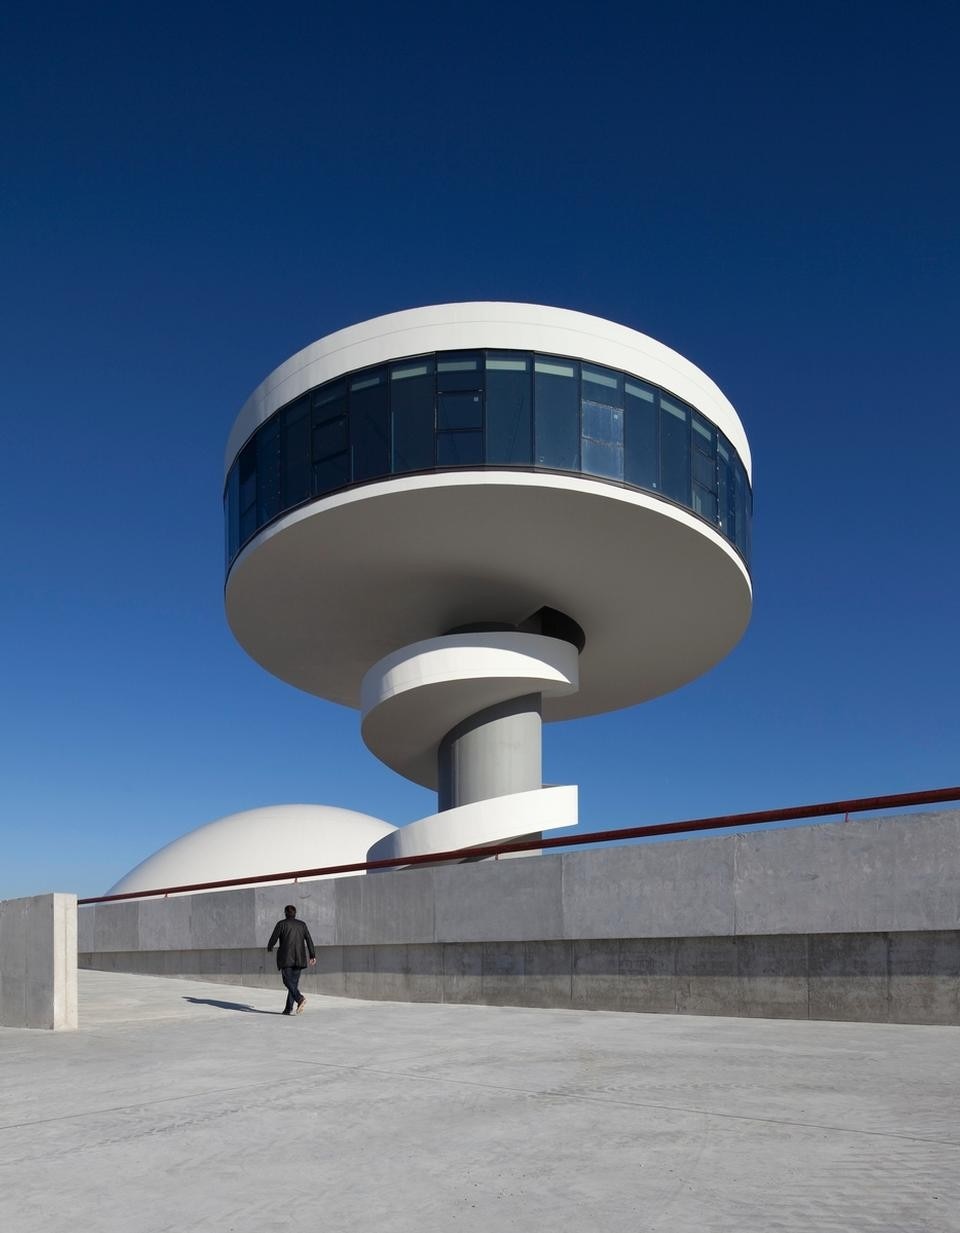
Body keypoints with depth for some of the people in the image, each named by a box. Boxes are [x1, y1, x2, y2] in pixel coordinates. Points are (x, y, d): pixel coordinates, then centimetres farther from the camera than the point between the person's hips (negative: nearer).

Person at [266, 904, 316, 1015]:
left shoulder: (281, 924, -1)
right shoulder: (302, 925, 10)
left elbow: (273, 938, -1)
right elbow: (309, 940, 4)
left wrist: (269, 948, 20)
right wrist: (312, 956, 3)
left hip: (286, 958, -4)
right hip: (299, 958, 4)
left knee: (288, 982, -3)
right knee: (294, 982, 9)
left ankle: (300, 999, -25)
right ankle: (289, 1008, 5)